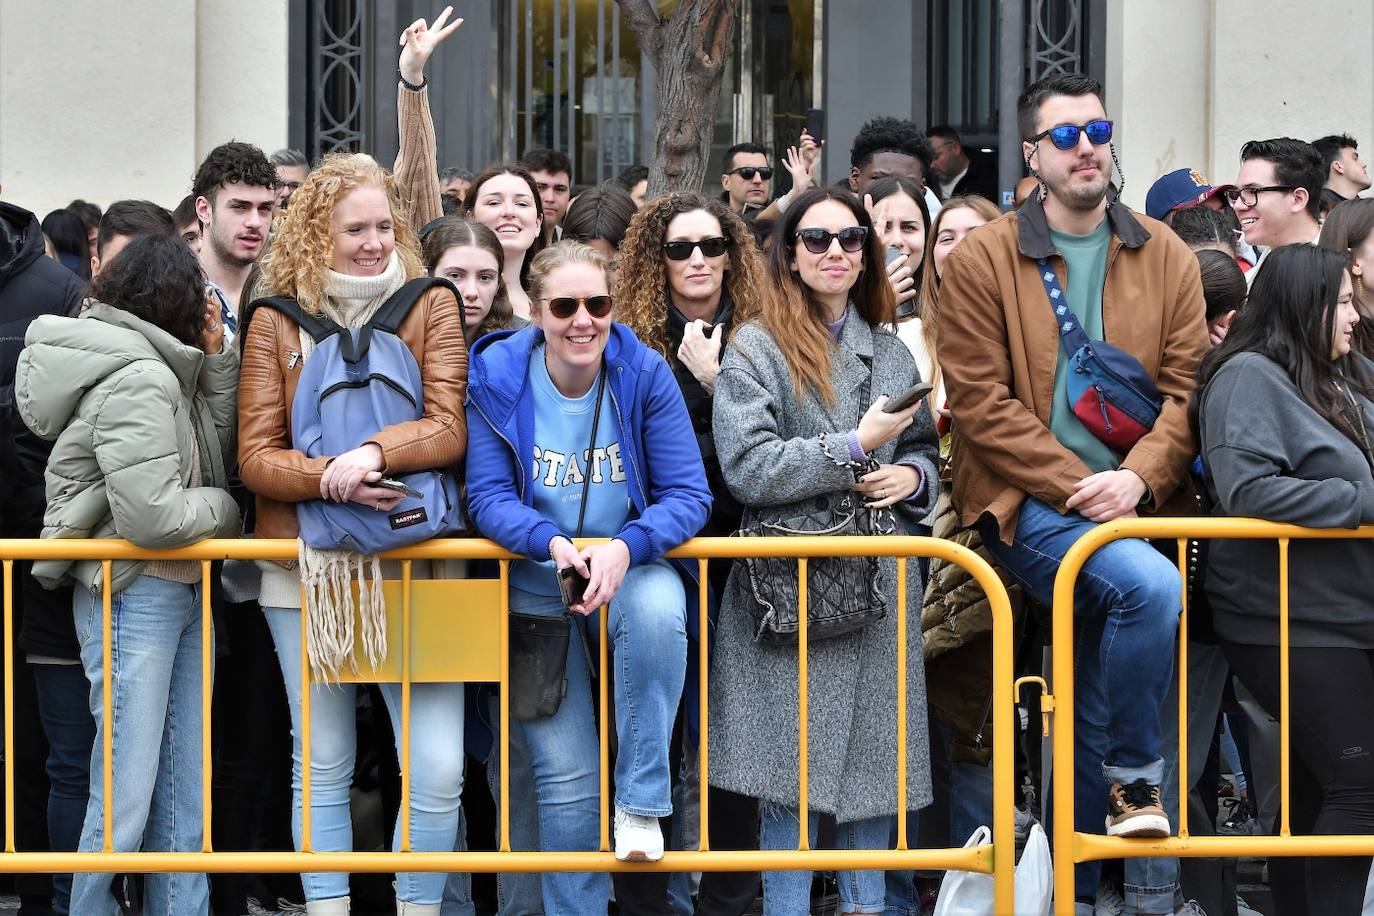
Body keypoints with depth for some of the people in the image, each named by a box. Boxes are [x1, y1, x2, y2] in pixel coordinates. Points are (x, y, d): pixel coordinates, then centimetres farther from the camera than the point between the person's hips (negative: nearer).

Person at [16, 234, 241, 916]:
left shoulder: (163, 373, 13)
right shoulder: (137, 378, -17)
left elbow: (218, 447, 16)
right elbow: (149, 513, -23)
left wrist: (216, 358, 7)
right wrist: (223, 510, -5)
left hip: (177, 593, 10)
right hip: (132, 597, -10)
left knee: (183, 789, 9)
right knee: (125, 791, -6)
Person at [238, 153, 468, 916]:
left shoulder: (432, 307, 3)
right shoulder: (275, 322, 2)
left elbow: (449, 429, -6)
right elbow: (255, 457, -2)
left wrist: (375, 452, -24)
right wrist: (329, 477, -20)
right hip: (307, 568, 1)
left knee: (438, 769, -6)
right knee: (322, 764, 8)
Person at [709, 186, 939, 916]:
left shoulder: (891, 352, 14)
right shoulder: (755, 349, -2)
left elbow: (924, 452, 22)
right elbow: (747, 467, -12)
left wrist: (912, 476, -1)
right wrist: (856, 446, -13)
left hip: (881, 583, 5)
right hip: (791, 587, -4)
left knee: (875, 762, 7)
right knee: (792, 774, -3)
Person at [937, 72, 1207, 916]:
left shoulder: (1166, 259, 11)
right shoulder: (981, 262, 1)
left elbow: (1187, 387, 6)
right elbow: (981, 402, -5)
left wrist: (1137, 477, -13)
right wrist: (1076, 487, -13)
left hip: (1133, 505, 4)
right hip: (1028, 503, -4)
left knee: (1092, 717, 3)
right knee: (1150, 584, -30)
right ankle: (1136, 777, -11)